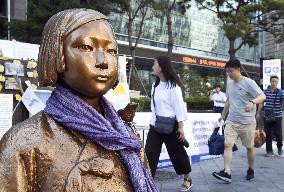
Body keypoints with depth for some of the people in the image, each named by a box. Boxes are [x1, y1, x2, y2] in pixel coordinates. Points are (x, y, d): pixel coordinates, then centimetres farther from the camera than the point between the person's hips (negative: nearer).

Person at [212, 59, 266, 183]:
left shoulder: (248, 82, -11)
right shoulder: (229, 84, 9)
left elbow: (262, 96, -20)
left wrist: (252, 102, -40)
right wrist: (223, 115, 24)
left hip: (247, 122, -5)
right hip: (231, 121, 5)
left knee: (249, 147, 11)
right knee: (227, 145, -9)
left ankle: (251, 170, 31)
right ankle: (227, 173, -13)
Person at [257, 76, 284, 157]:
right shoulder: (265, 91, 3)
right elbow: (261, 103, 11)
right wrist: (258, 113, 10)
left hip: (277, 116, -2)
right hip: (267, 116, 2)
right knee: (268, 134, 6)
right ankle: (269, 151, 17)